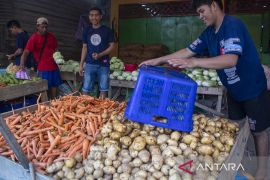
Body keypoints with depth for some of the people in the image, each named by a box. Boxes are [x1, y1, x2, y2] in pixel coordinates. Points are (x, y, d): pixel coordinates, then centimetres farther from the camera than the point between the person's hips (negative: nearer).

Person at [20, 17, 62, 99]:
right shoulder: (34, 38, -7)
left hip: (54, 66, 5)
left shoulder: (51, 36, 8)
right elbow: (26, 52, -15)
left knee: (54, 85, 12)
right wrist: (22, 64, -27)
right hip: (43, 68, -5)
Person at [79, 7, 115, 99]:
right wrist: (81, 64, 8)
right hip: (89, 64, 2)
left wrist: (100, 55, -16)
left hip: (103, 64, -2)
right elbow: (84, 48, 12)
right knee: (85, 89, 1)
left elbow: (111, 46, 0)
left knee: (103, 89, 4)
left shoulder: (107, 30, 0)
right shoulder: (86, 31, 9)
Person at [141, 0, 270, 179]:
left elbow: (231, 59, -38)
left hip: (252, 89, -7)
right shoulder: (209, 32, 0)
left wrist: (194, 62, -46)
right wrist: (159, 60, -7)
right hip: (234, 89, 8)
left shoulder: (233, 25, -24)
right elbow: (188, 51, 0)